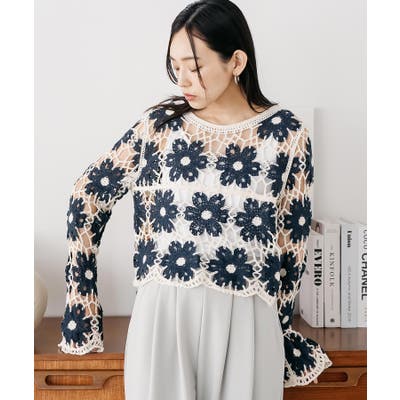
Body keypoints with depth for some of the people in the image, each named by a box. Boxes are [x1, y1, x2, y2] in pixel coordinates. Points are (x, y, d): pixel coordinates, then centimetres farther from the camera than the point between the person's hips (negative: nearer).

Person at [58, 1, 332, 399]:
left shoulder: (286, 134, -2)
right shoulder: (160, 124, 1)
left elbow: (294, 236, 4)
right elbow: (88, 193, 10)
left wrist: (276, 323, 9)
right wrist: (80, 288, 10)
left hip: (243, 318, -1)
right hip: (163, 313, 1)